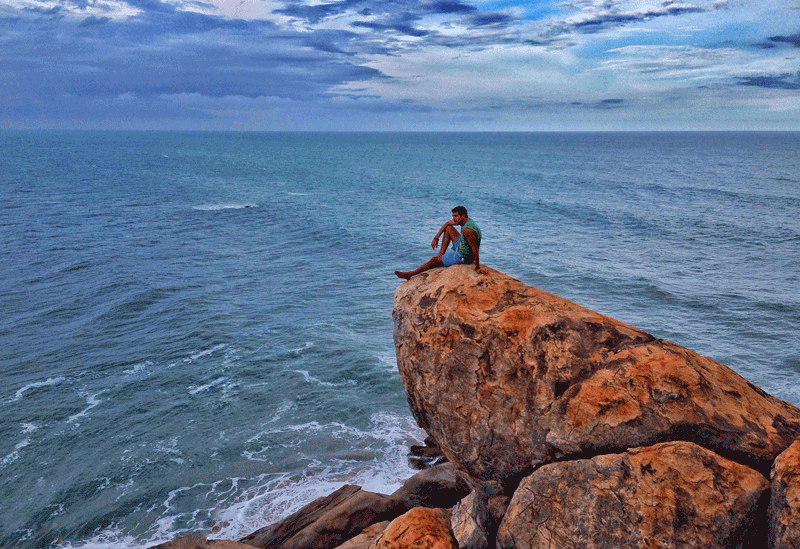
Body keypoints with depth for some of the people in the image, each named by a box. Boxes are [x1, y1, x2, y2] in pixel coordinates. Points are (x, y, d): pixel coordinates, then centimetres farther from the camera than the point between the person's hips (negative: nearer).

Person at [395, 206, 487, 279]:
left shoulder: (467, 229, -33)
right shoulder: (465, 220, -3)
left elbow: (475, 248, -34)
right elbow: (447, 223, 11)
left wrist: (478, 267, -30)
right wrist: (436, 238, 7)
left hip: (463, 257, -9)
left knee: (434, 260, -1)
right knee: (448, 228, 17)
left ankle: (410, 274, 13)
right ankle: (441, 254, 18)